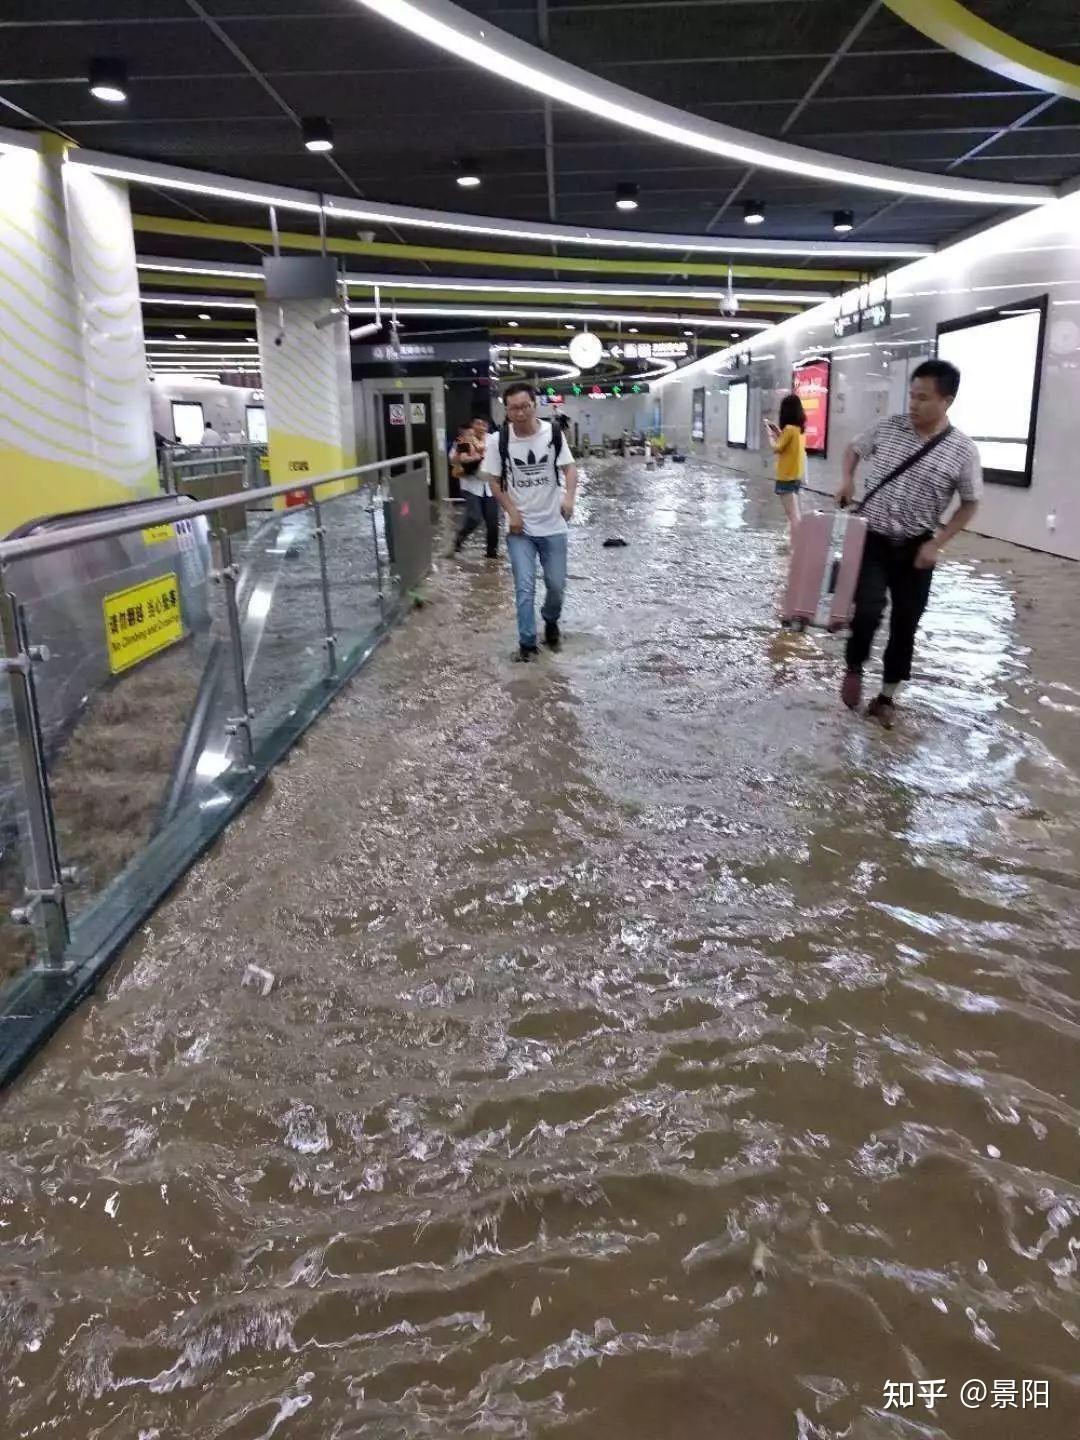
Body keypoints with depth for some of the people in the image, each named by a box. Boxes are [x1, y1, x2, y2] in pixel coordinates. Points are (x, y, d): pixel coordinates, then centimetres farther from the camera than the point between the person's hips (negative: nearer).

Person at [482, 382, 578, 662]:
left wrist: (569, 496, -25)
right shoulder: (498, 440, -10)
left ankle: (551, 623, 39)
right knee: (524, 587, -4)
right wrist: (512, 511, -11)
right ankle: (527, 642, 9)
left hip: (553, 525, 1)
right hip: (520, 527, -1)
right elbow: (494, 480, -1)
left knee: (557, 585, 9)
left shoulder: (554, 433, -8)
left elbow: (569, 468, -6)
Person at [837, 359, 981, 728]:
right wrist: (847, 479, -3)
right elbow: (854, 449, 16)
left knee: (905, 624, 7)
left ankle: (887, 696, 23)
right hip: (872, 539, 0)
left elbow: (969, 504, 1)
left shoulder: (962, 451, -10)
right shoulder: (889, 427, -4)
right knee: (868, 611, -17)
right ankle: (854, 669, 12)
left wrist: (937, 543, -9)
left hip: (915, 548, 0)